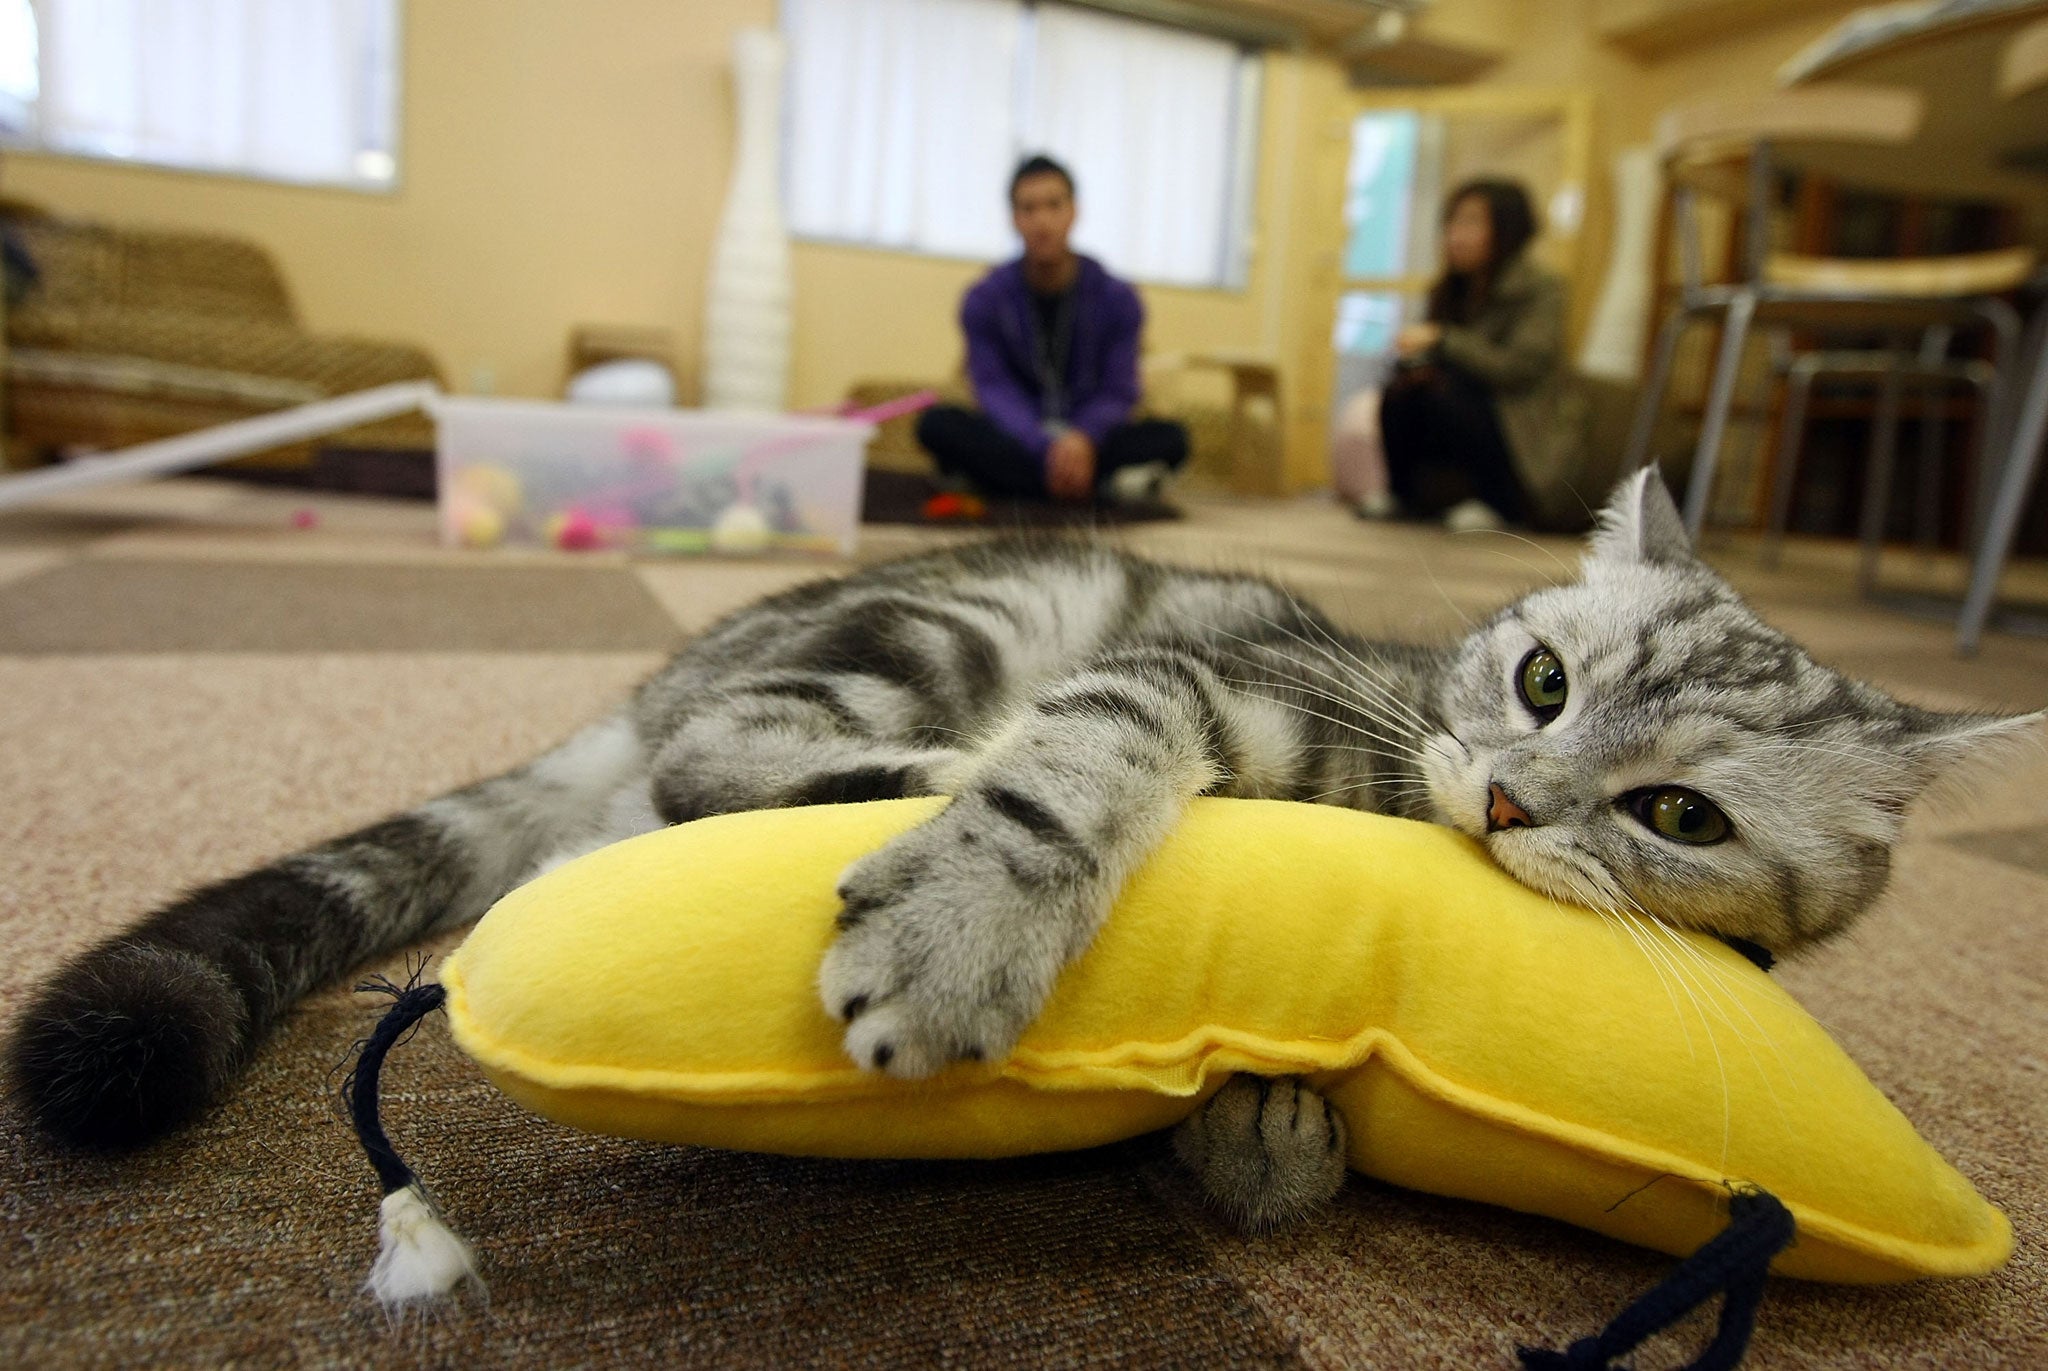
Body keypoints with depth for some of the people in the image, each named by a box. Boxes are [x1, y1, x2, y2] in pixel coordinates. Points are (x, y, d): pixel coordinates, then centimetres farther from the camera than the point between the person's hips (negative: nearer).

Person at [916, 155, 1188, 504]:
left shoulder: (1117, 299, -1)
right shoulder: (985, 300, -3)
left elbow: (1118, 392, -6)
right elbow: (995, 388, -12)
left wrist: (1083, 439, -29)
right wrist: (1047, 448, -31)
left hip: (1088, 443, 0)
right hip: (1018, 441, 0)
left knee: (1171, 438, -24)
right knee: (936, 423, -28)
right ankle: (1101, 486, -35)